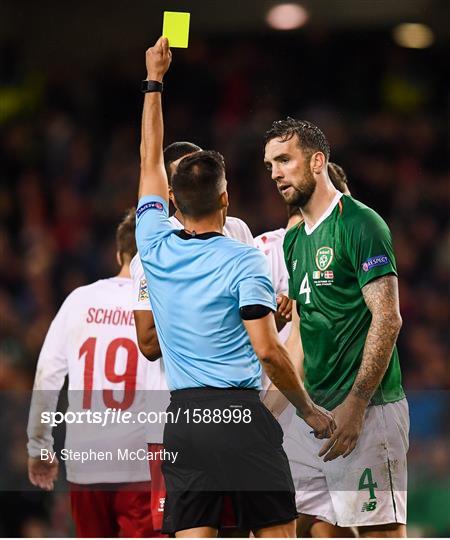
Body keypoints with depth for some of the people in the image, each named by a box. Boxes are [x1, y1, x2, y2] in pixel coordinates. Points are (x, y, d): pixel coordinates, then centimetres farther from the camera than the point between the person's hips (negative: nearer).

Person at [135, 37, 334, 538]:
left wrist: (154, 79, 27)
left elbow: (150, 162, 20)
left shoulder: (156, 248, 6)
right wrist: (310, 409, 2)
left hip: (182, 417, 4)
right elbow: (267, 350, -10)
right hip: (240, 414, -4)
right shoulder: (244, 262, -6)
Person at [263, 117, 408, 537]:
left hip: (365, 410, -9)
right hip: (314, 410, 9)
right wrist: (269, 408, 19)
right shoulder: (295, 239, 18)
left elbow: (387, 318, -15)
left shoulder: (360, 224, -9)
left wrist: (354, 406, -18)